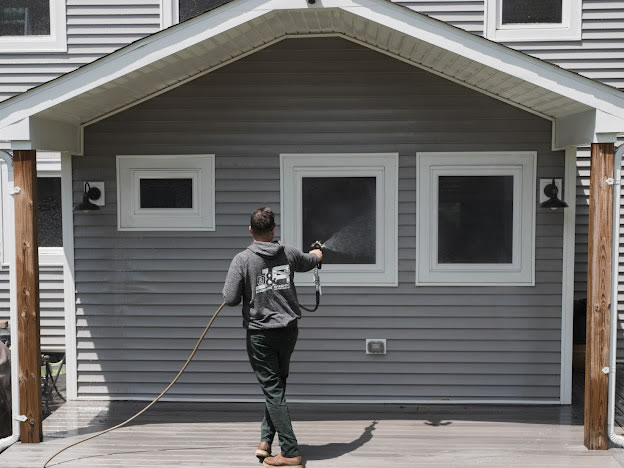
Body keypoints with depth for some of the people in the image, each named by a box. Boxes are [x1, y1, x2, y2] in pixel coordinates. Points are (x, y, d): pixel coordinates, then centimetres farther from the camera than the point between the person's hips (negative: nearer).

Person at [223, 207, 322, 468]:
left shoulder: (242, 260, -11)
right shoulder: (289, 254, 2)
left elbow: (230, 299, -13)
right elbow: (309, 261, 25)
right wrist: (317, 254, 49)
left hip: (260, 333, -4)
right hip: (288, 330, 4)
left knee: (273, 390, 1)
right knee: (277, 385, 20)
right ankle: (266, 440, 18)